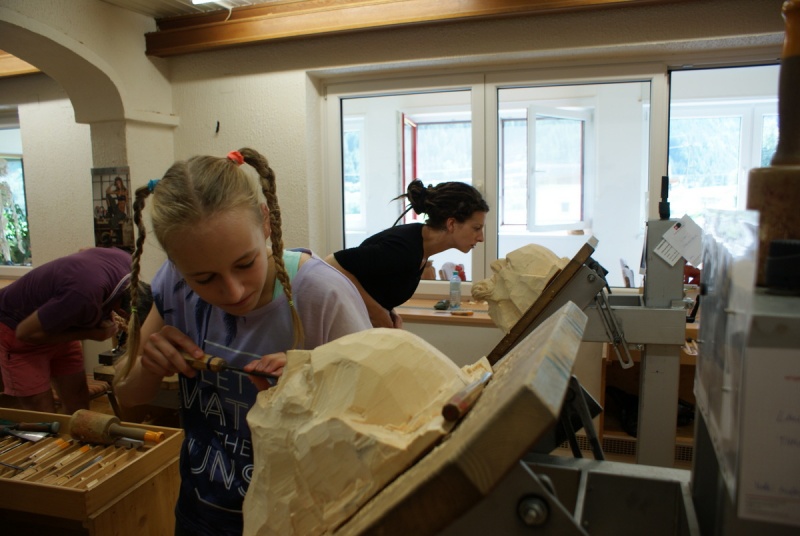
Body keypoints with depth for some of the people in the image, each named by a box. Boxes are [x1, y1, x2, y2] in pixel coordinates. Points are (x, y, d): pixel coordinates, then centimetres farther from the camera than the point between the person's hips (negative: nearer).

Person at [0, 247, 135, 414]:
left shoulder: (126, 262, -21)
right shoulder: (84, 299, -43)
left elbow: (86, 251, 4)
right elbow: (26, 332, -27)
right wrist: (91, 334, -22)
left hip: (56, 323, 7)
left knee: (79, 404, 8)